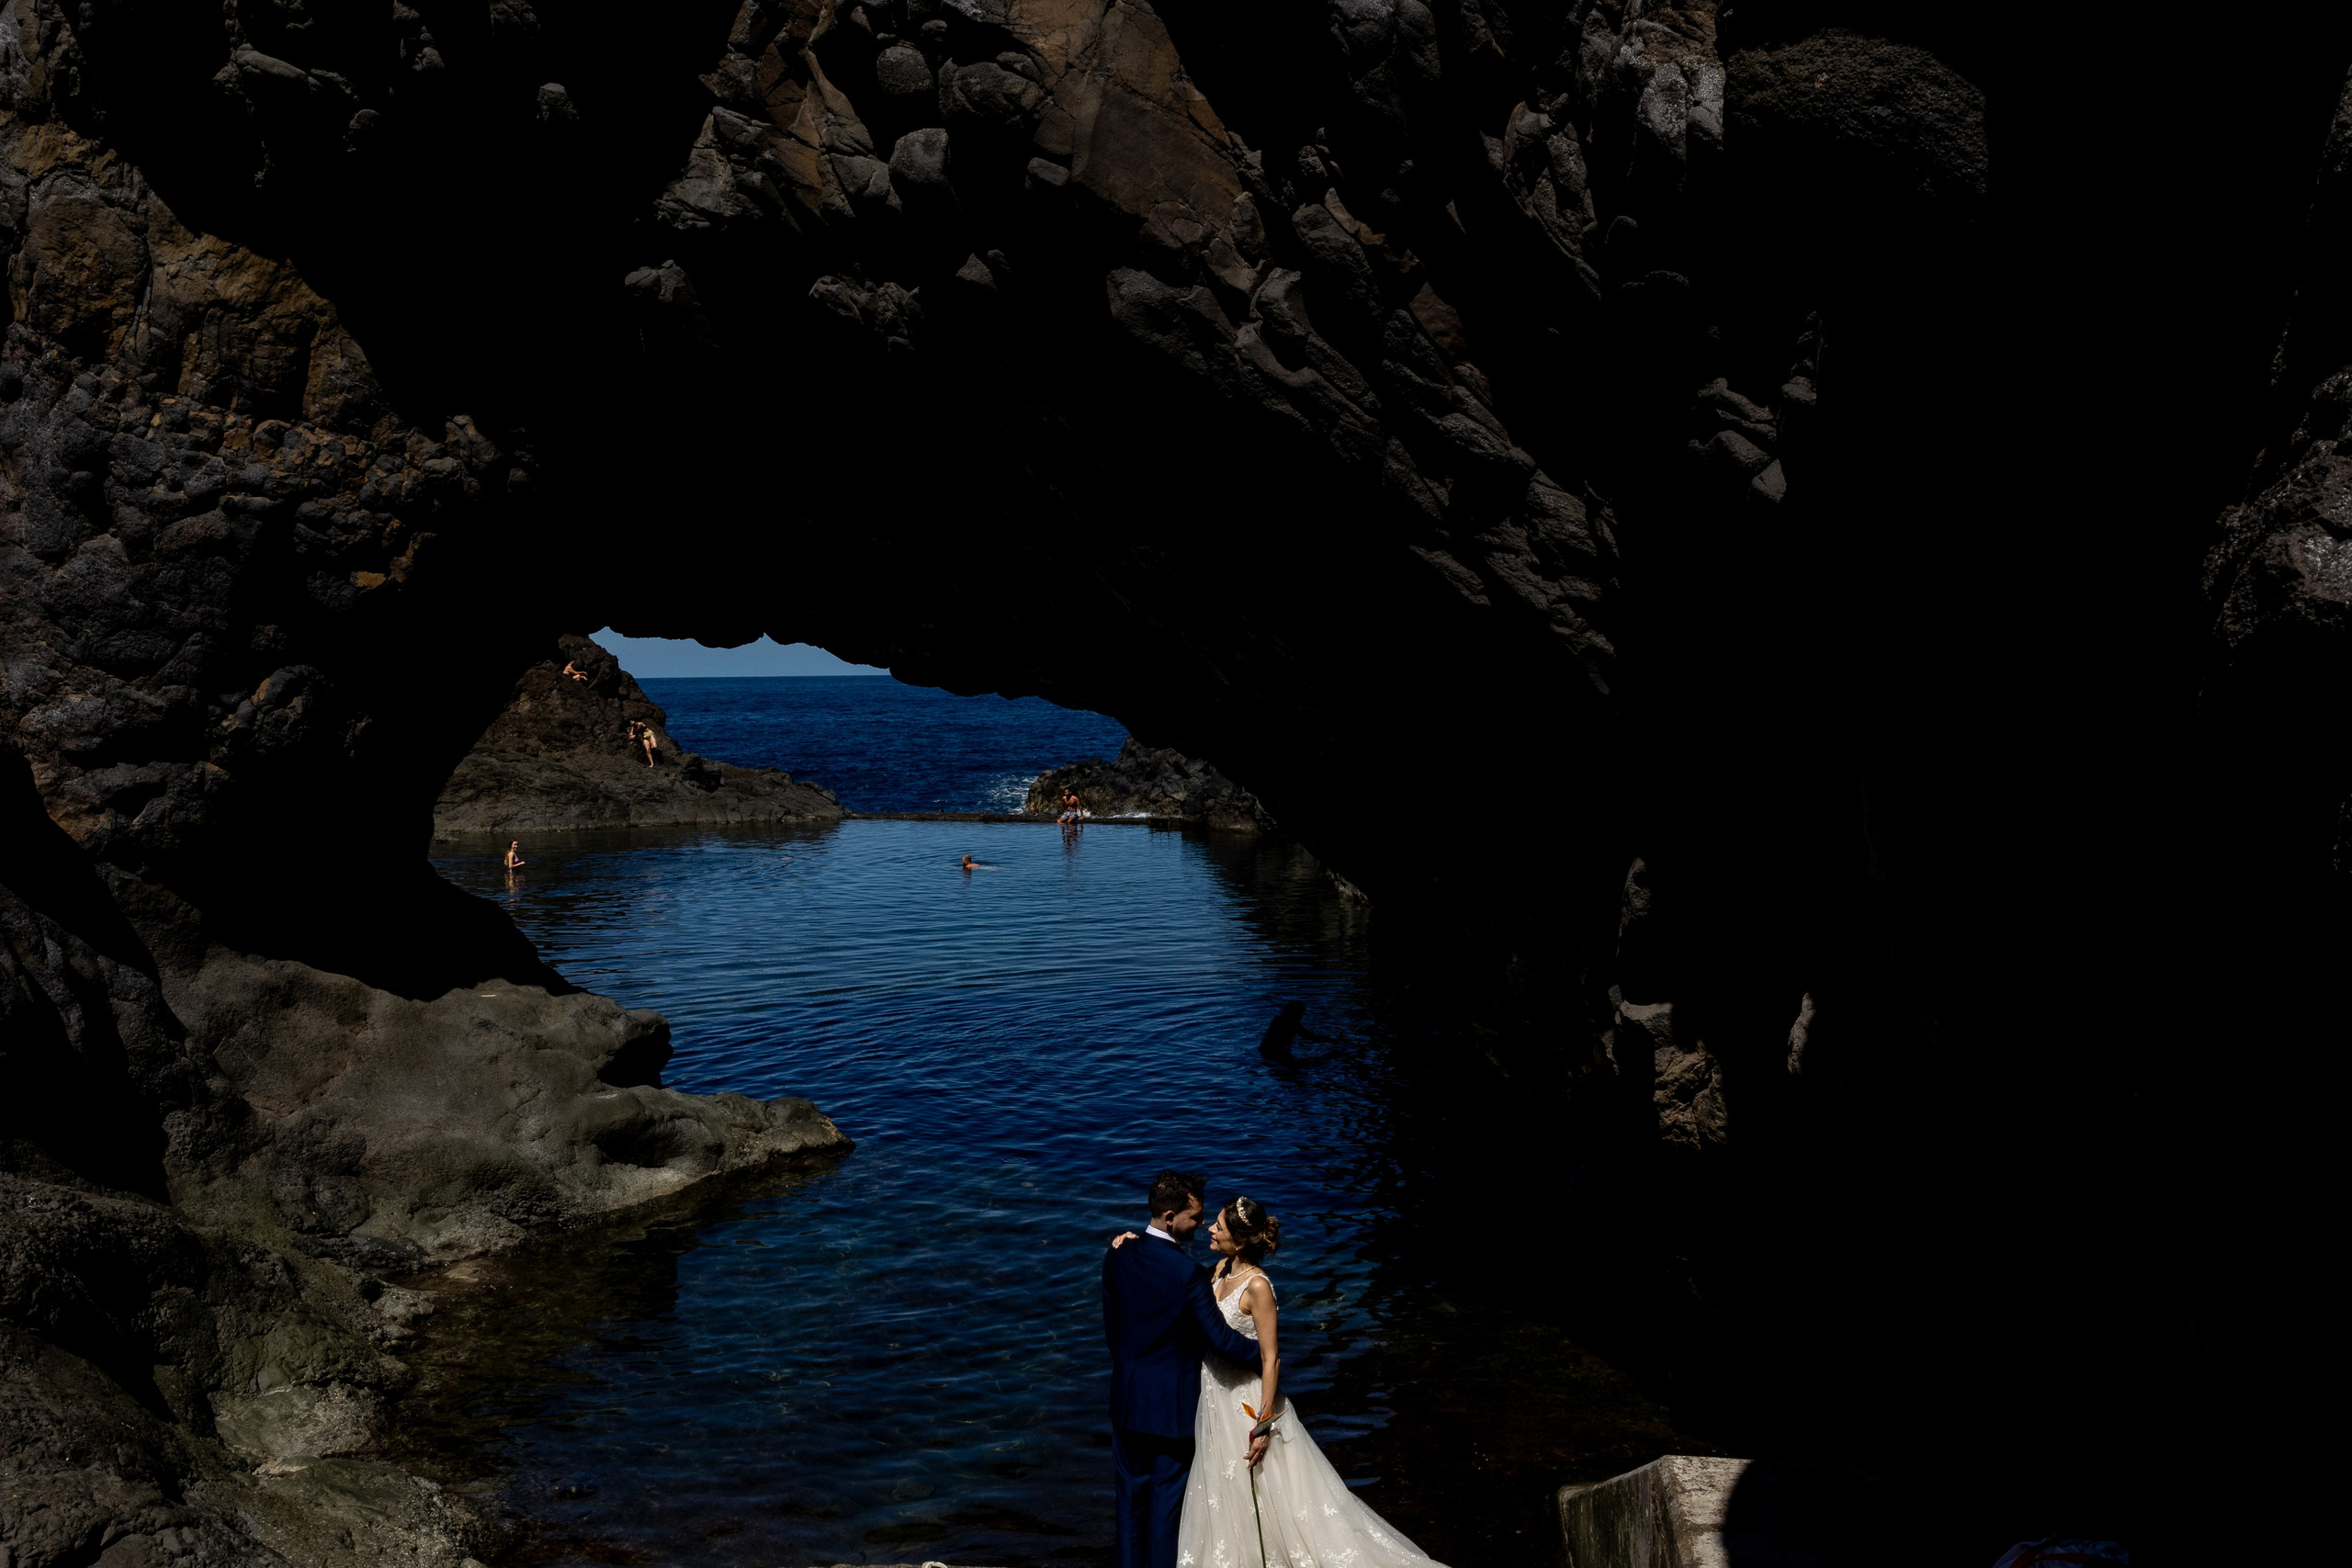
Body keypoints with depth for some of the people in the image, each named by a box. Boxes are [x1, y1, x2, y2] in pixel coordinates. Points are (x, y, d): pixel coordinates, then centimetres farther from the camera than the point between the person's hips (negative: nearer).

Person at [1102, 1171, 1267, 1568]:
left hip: (1126, 1398, 5)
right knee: (1167, 1497, 9)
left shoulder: (1117, 1256, -5)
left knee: (1131, 1495, 17)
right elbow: (1220, 1338, -19)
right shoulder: (1187, 1272, -24)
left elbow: (1111, 1325, 6)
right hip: (1172, 1402, -5)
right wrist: (1262, 1353, -2)